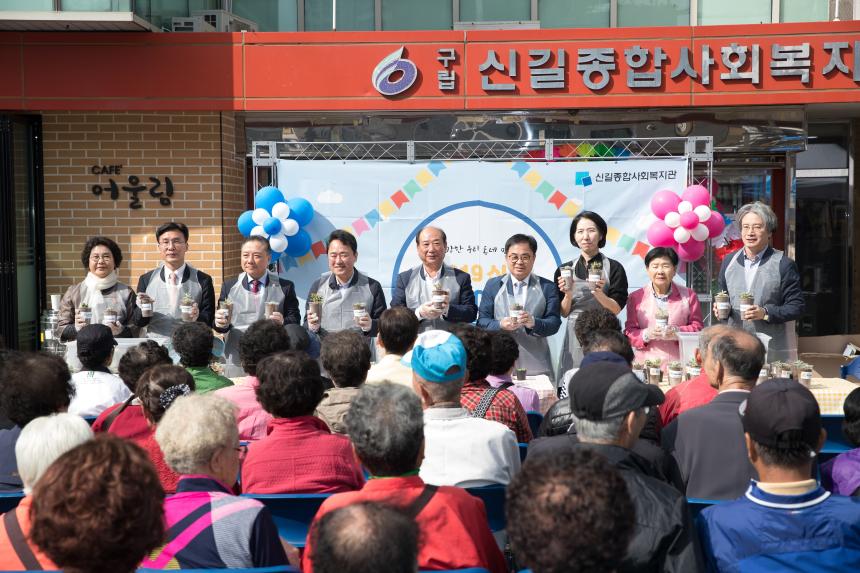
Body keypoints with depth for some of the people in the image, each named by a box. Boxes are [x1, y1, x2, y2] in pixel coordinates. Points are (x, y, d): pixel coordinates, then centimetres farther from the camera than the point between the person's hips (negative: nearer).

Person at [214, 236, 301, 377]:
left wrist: (283, 322, -21)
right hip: (236, 365, 1)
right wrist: (221, 323, -15)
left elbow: (295, 320, -1)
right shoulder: (229, 286, 7)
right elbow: (220, 324, 7)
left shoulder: (285, 287, 1)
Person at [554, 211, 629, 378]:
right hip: (574, 337, 2)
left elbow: (616, 309, -3)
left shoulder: (614, 268, 0)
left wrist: (599, 293, -19)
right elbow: (564, 313, 7)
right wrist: (569, 295, -11)